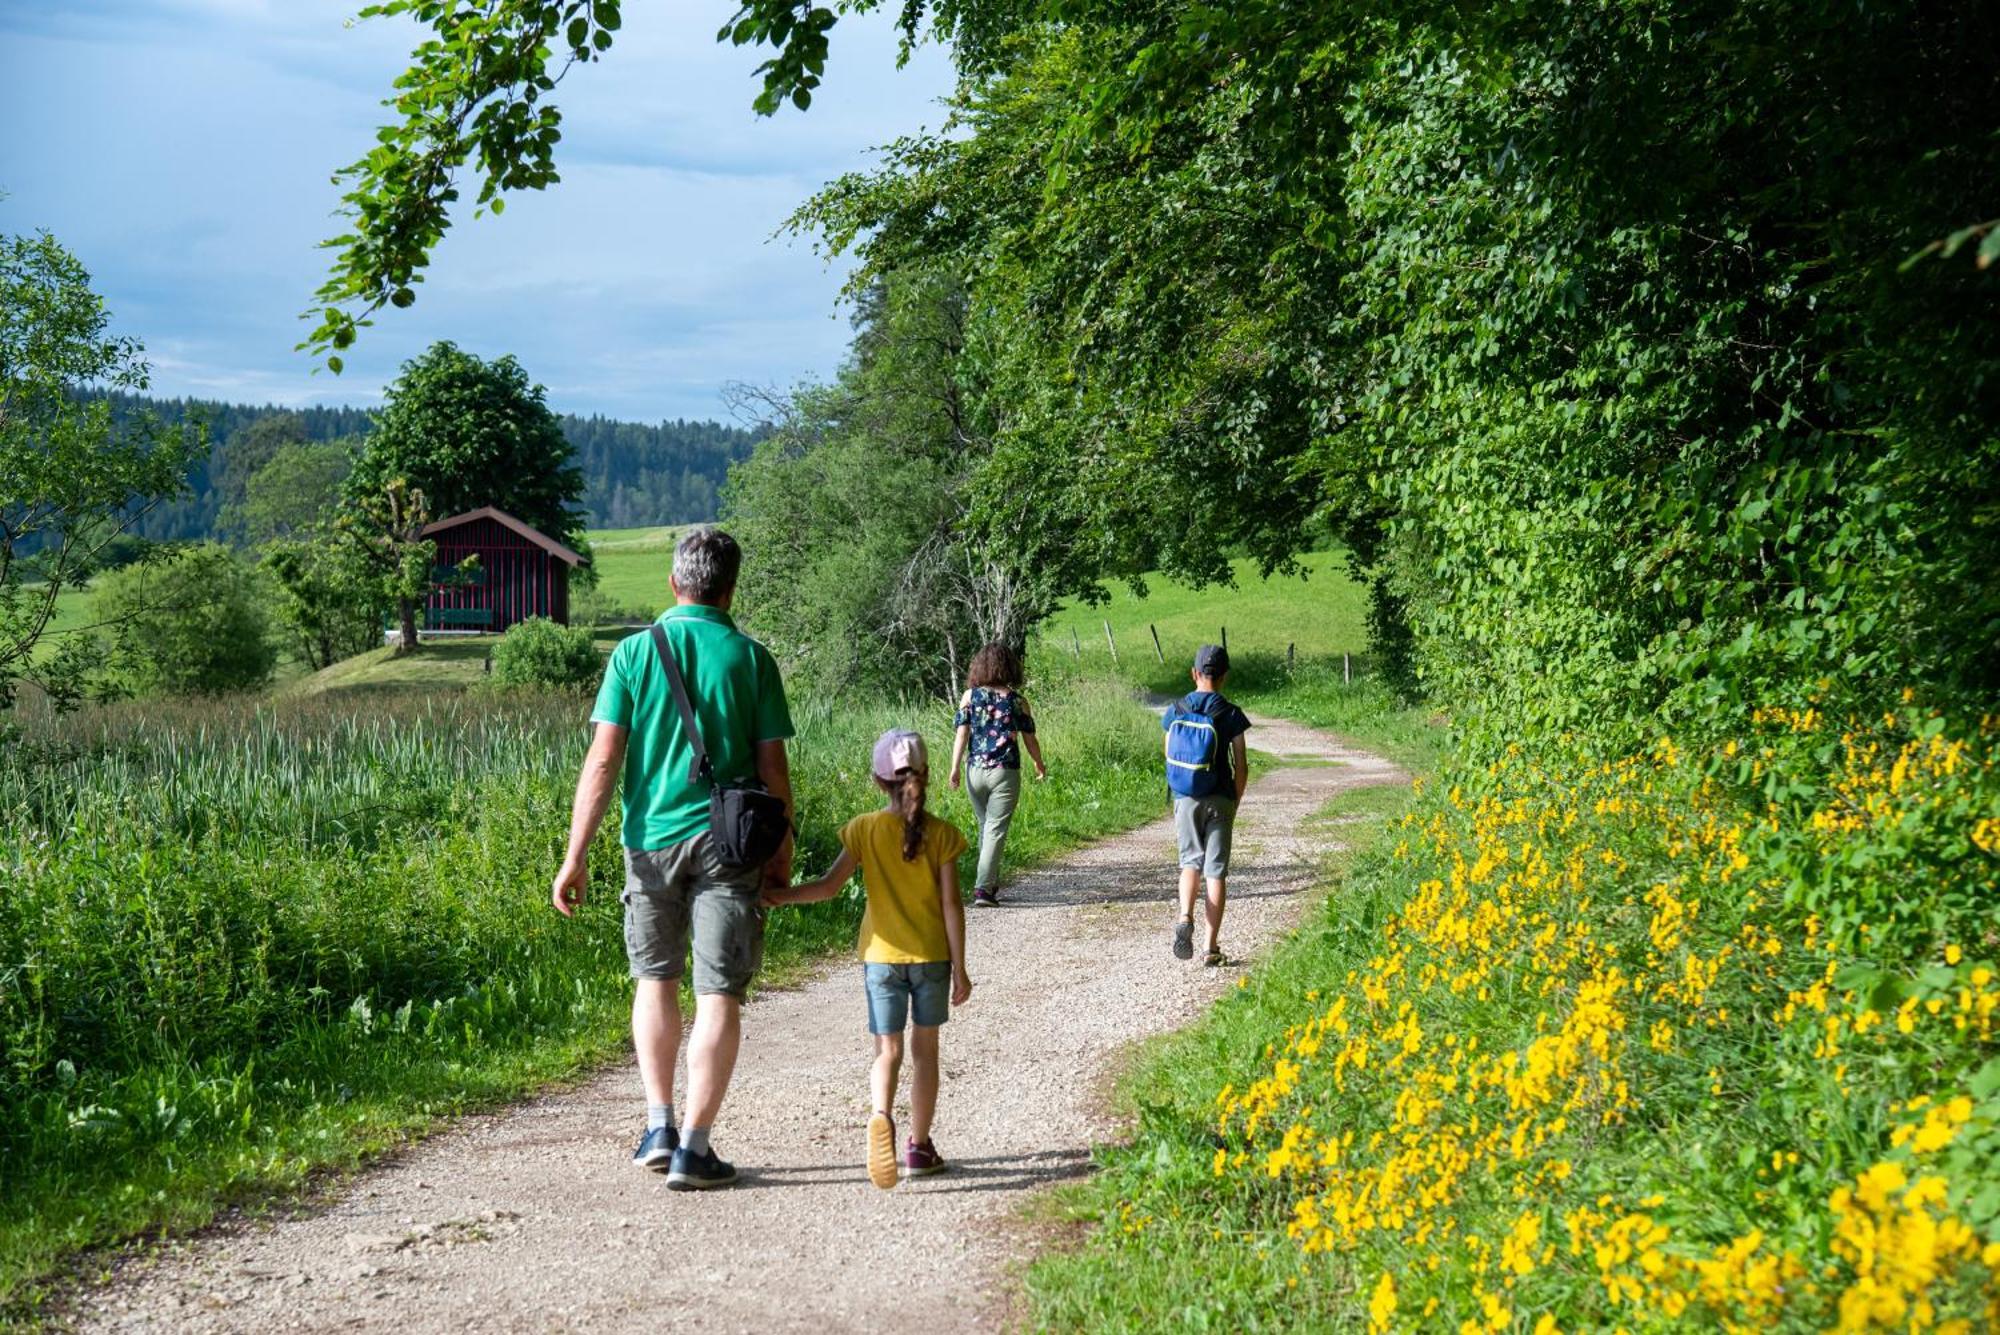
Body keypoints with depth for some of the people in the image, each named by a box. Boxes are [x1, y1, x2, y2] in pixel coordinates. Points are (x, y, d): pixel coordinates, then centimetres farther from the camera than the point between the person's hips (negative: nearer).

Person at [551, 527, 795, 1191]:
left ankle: (660, 1127, 18)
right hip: (727, 839, -1)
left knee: (655, 978, 20)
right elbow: (772, 766, -1)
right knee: (719, 994, 1)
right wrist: (782, 847, 11)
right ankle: (694, 1148, -1)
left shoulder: (634, 652, 0)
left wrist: (575, 856, -4)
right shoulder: (750, 657, 0)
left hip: (652, 837, 2)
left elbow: (604, 759, -5)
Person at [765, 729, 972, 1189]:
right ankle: (920, 1146, 18)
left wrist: (778, 896, 0)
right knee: (924, 1050, 12)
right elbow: (951, 905, -6)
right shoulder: (941, 834, -6)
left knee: (888, 1049, 4)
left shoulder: (864, 829, -5)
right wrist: (959, 969, -1)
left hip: (881, 956, 0)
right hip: (931, 956, 0)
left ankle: (881, 1116, -26)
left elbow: (829, 886, -9)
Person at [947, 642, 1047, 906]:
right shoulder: (1017, 701, -1)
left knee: (985, 827, 19)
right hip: (1006, 774, -2)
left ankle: (991, 883, 28)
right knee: (996, 830, -2)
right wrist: (1040, 765, 21)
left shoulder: (970, 696, 2)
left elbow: (962, 733, -5)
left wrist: (955, 767, -6)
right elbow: (1030, 739, 5)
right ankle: (983, 888, -12)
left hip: (976, 770, 3)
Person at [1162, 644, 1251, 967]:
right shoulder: (1230, 715, -8)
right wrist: (1235, 803, 6)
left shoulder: (1176, 711, -1)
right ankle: (1210, 946, 4)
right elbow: (1241, 766, -7)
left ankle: (1185, 919, -10)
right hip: (1219, 801, -2)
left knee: (1191, 861, 17)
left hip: (1185, 799, 2)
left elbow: (1169, 760, 5)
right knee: (1216, 870, 4)